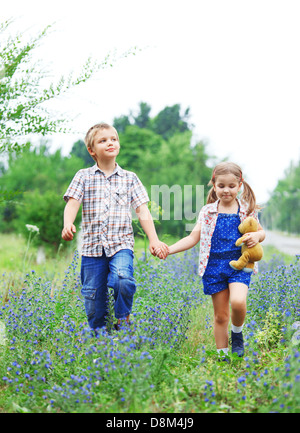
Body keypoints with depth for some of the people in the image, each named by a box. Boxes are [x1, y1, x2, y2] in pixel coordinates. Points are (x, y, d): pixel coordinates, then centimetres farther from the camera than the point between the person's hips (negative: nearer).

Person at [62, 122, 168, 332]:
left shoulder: (130, 178, 10)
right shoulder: (83, 177, 8)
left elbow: (143, 211, 6)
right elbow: (72, 203, -4)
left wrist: (154, 240, -6)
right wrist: (68, 224, -25)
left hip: (121, 244, -1)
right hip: (93, 246, 1)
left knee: (122, 280, -28)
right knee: (94, 301, 4)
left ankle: (123, 320, -3)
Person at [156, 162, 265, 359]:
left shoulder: (247, 210, 3)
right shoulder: (207, 211, 4)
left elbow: (261, 232, 16)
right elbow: (193, 238, 3)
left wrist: (257, 236, -9)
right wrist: (169, 249, -9)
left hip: (239, 265, -1)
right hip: (214, 266, 1)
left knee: (238, 302, -26)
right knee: (220, 315, 5)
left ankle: (237, 332, 6)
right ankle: (222, 354, 19)